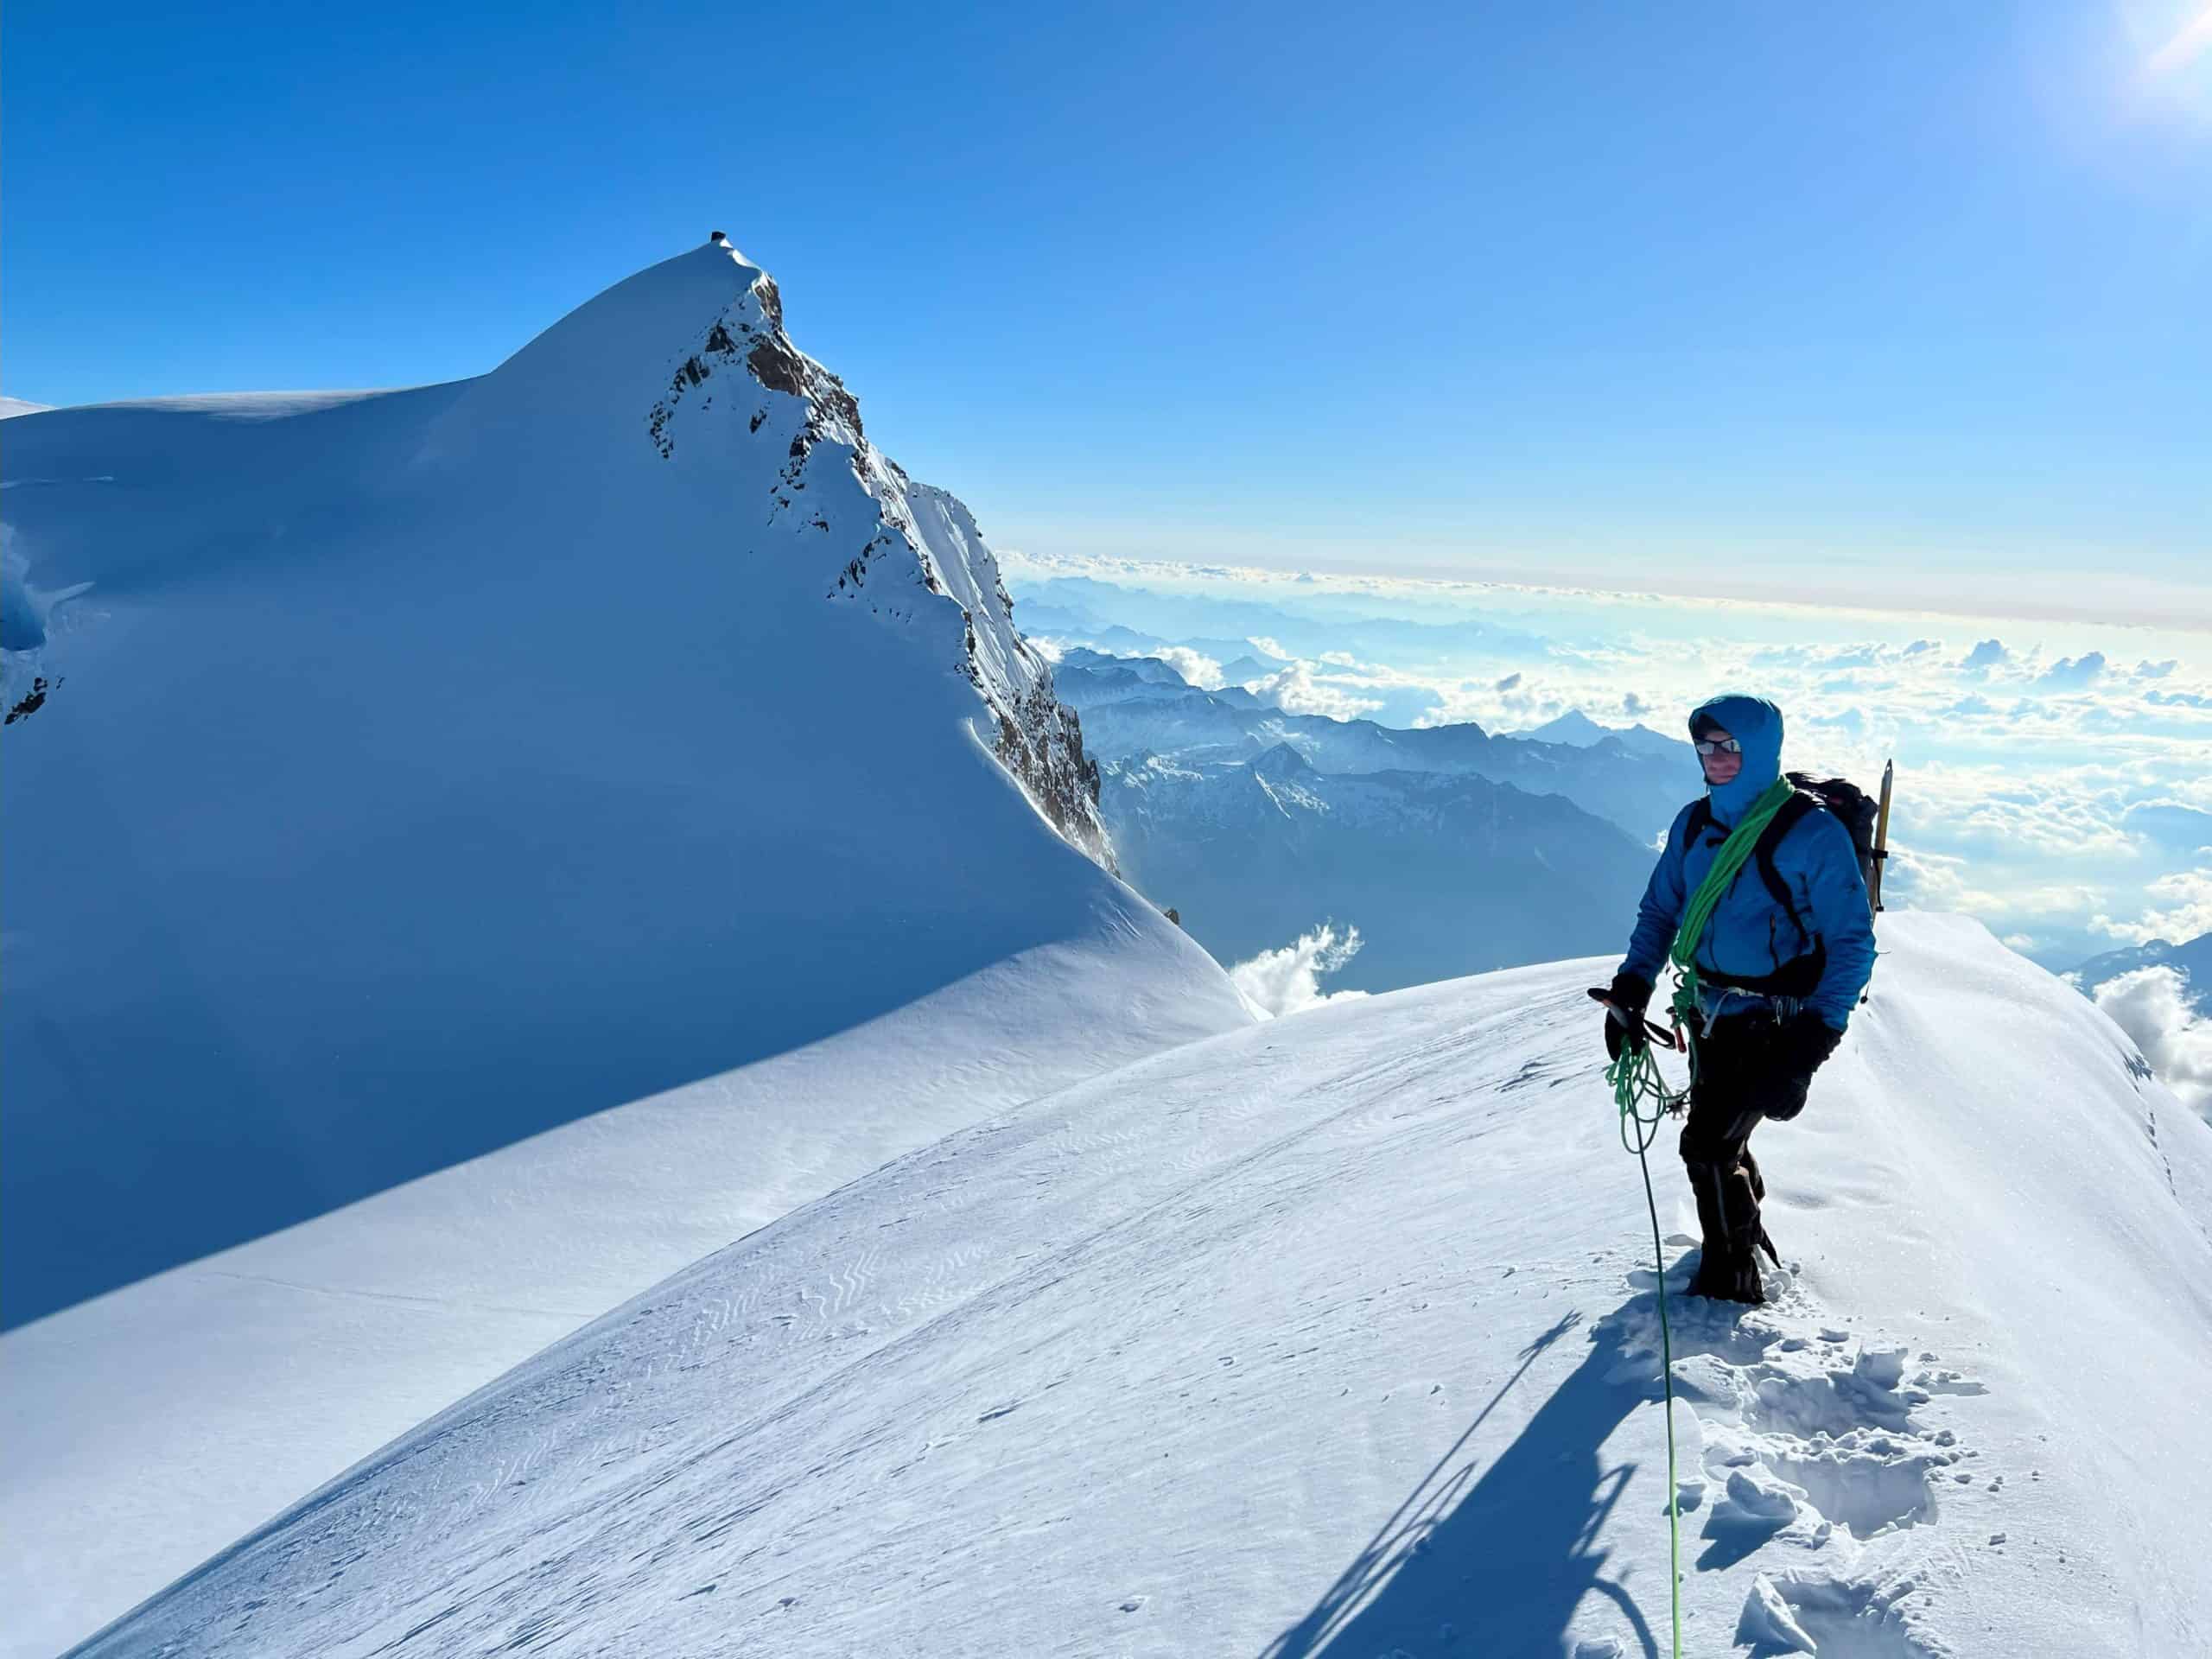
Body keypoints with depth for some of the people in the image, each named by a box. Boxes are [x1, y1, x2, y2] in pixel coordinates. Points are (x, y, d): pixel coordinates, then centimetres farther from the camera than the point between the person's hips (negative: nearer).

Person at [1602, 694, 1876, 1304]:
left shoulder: (1812, 834, -17)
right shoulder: (1694, 824, 1)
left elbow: (1853, 943, -15)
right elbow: (1659, 910, 11)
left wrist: (1817, 1037, -24)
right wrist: (1632, 986, -3)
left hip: (1778, 1026, -6)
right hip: (1714, 1015, 6)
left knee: (1708, 1145, -10)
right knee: (1719, 1140, 20)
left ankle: (1731, 1282, 13)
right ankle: (1747, 1238, 48)